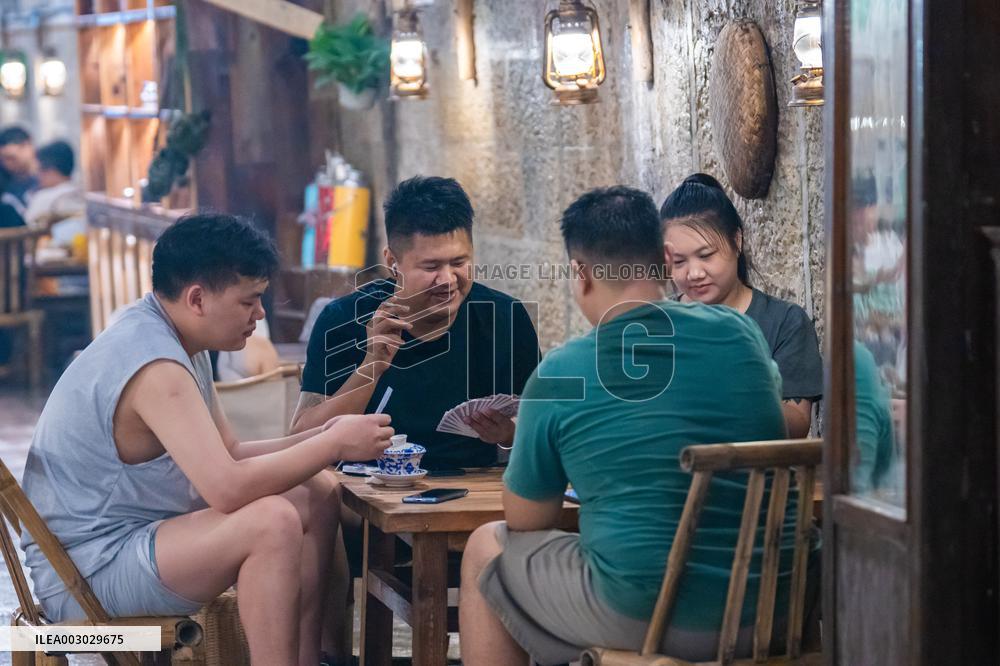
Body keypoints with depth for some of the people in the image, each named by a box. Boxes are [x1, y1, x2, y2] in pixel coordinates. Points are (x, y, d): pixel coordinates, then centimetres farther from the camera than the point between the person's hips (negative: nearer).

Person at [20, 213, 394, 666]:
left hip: (135, 533, 11)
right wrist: (333, 445, -20)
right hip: (87, 571, -11)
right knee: (273, 522, -30)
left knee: (318, 495, 8)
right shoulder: (154, 365, -24)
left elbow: (228, 456, 14)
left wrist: (319, 439, 0)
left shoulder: (171, 339, 9)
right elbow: (228, 488, -32)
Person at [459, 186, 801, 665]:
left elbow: (525, 520, 3)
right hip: (771, 612, 5)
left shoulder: (558, 375, -9)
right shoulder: (741, 333, 2)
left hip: (644, 619, -4)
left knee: (486, 550, 21)